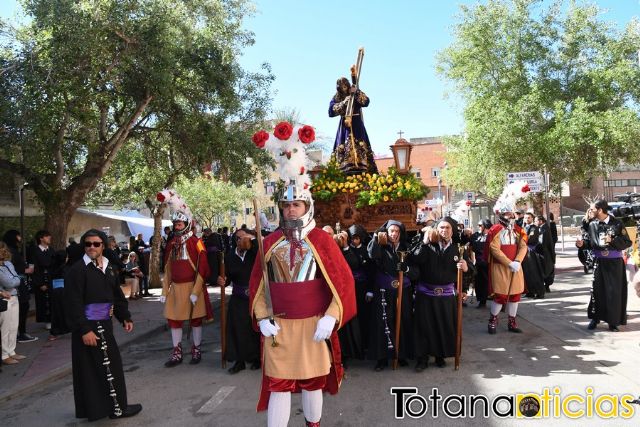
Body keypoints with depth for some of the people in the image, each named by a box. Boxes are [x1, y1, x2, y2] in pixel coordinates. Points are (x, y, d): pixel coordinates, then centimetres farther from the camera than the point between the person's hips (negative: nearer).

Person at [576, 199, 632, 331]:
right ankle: (595, 318, 18)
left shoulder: (617, 223, -8)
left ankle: (613, 322, 13)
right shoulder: (592, 224, 2)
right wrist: (582, 243, -14)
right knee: (597, 290, 6)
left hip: (614, 263, -3)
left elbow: (627, 242, -9)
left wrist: (612, 240, -22)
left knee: (614, 292, 3)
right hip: (599, 262, 3)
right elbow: (589, 241, 6)